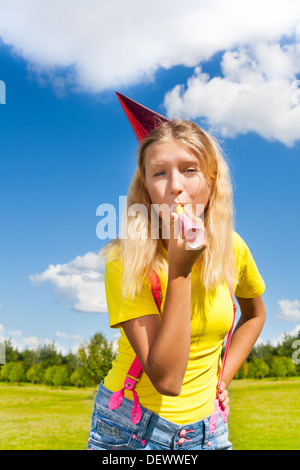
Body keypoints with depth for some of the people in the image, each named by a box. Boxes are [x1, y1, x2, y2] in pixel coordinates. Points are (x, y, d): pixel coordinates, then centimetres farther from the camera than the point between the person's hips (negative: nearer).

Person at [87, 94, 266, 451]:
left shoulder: (231, 249, -9)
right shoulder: (125, 261, -21)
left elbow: (255, 314, 12)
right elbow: (166, 379, -26)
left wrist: (223, 379, 3)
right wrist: (179, 269, -30)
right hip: (130, 429, -3)